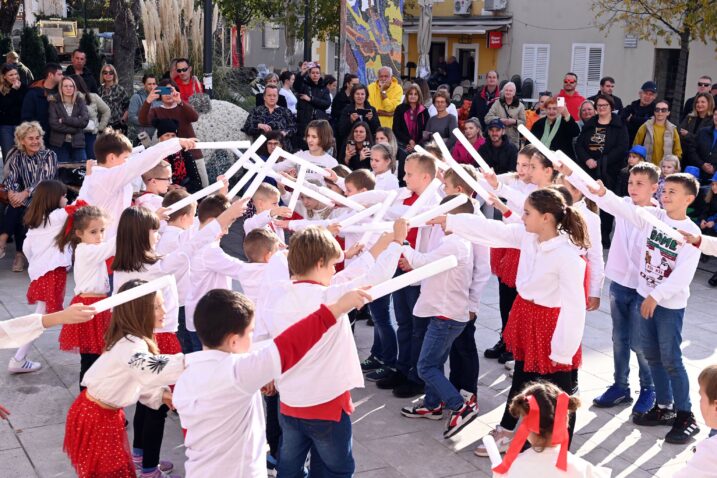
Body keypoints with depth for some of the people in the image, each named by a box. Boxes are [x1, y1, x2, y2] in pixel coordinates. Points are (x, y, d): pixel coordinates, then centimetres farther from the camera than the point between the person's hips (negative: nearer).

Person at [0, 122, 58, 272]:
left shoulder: (49, 156, -2)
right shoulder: (17, 156, 8)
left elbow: (45, 180, -15)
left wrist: (25, 193, -29)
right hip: (24, 200, 3)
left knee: (22, 211, -32)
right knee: (12, 208, -30)